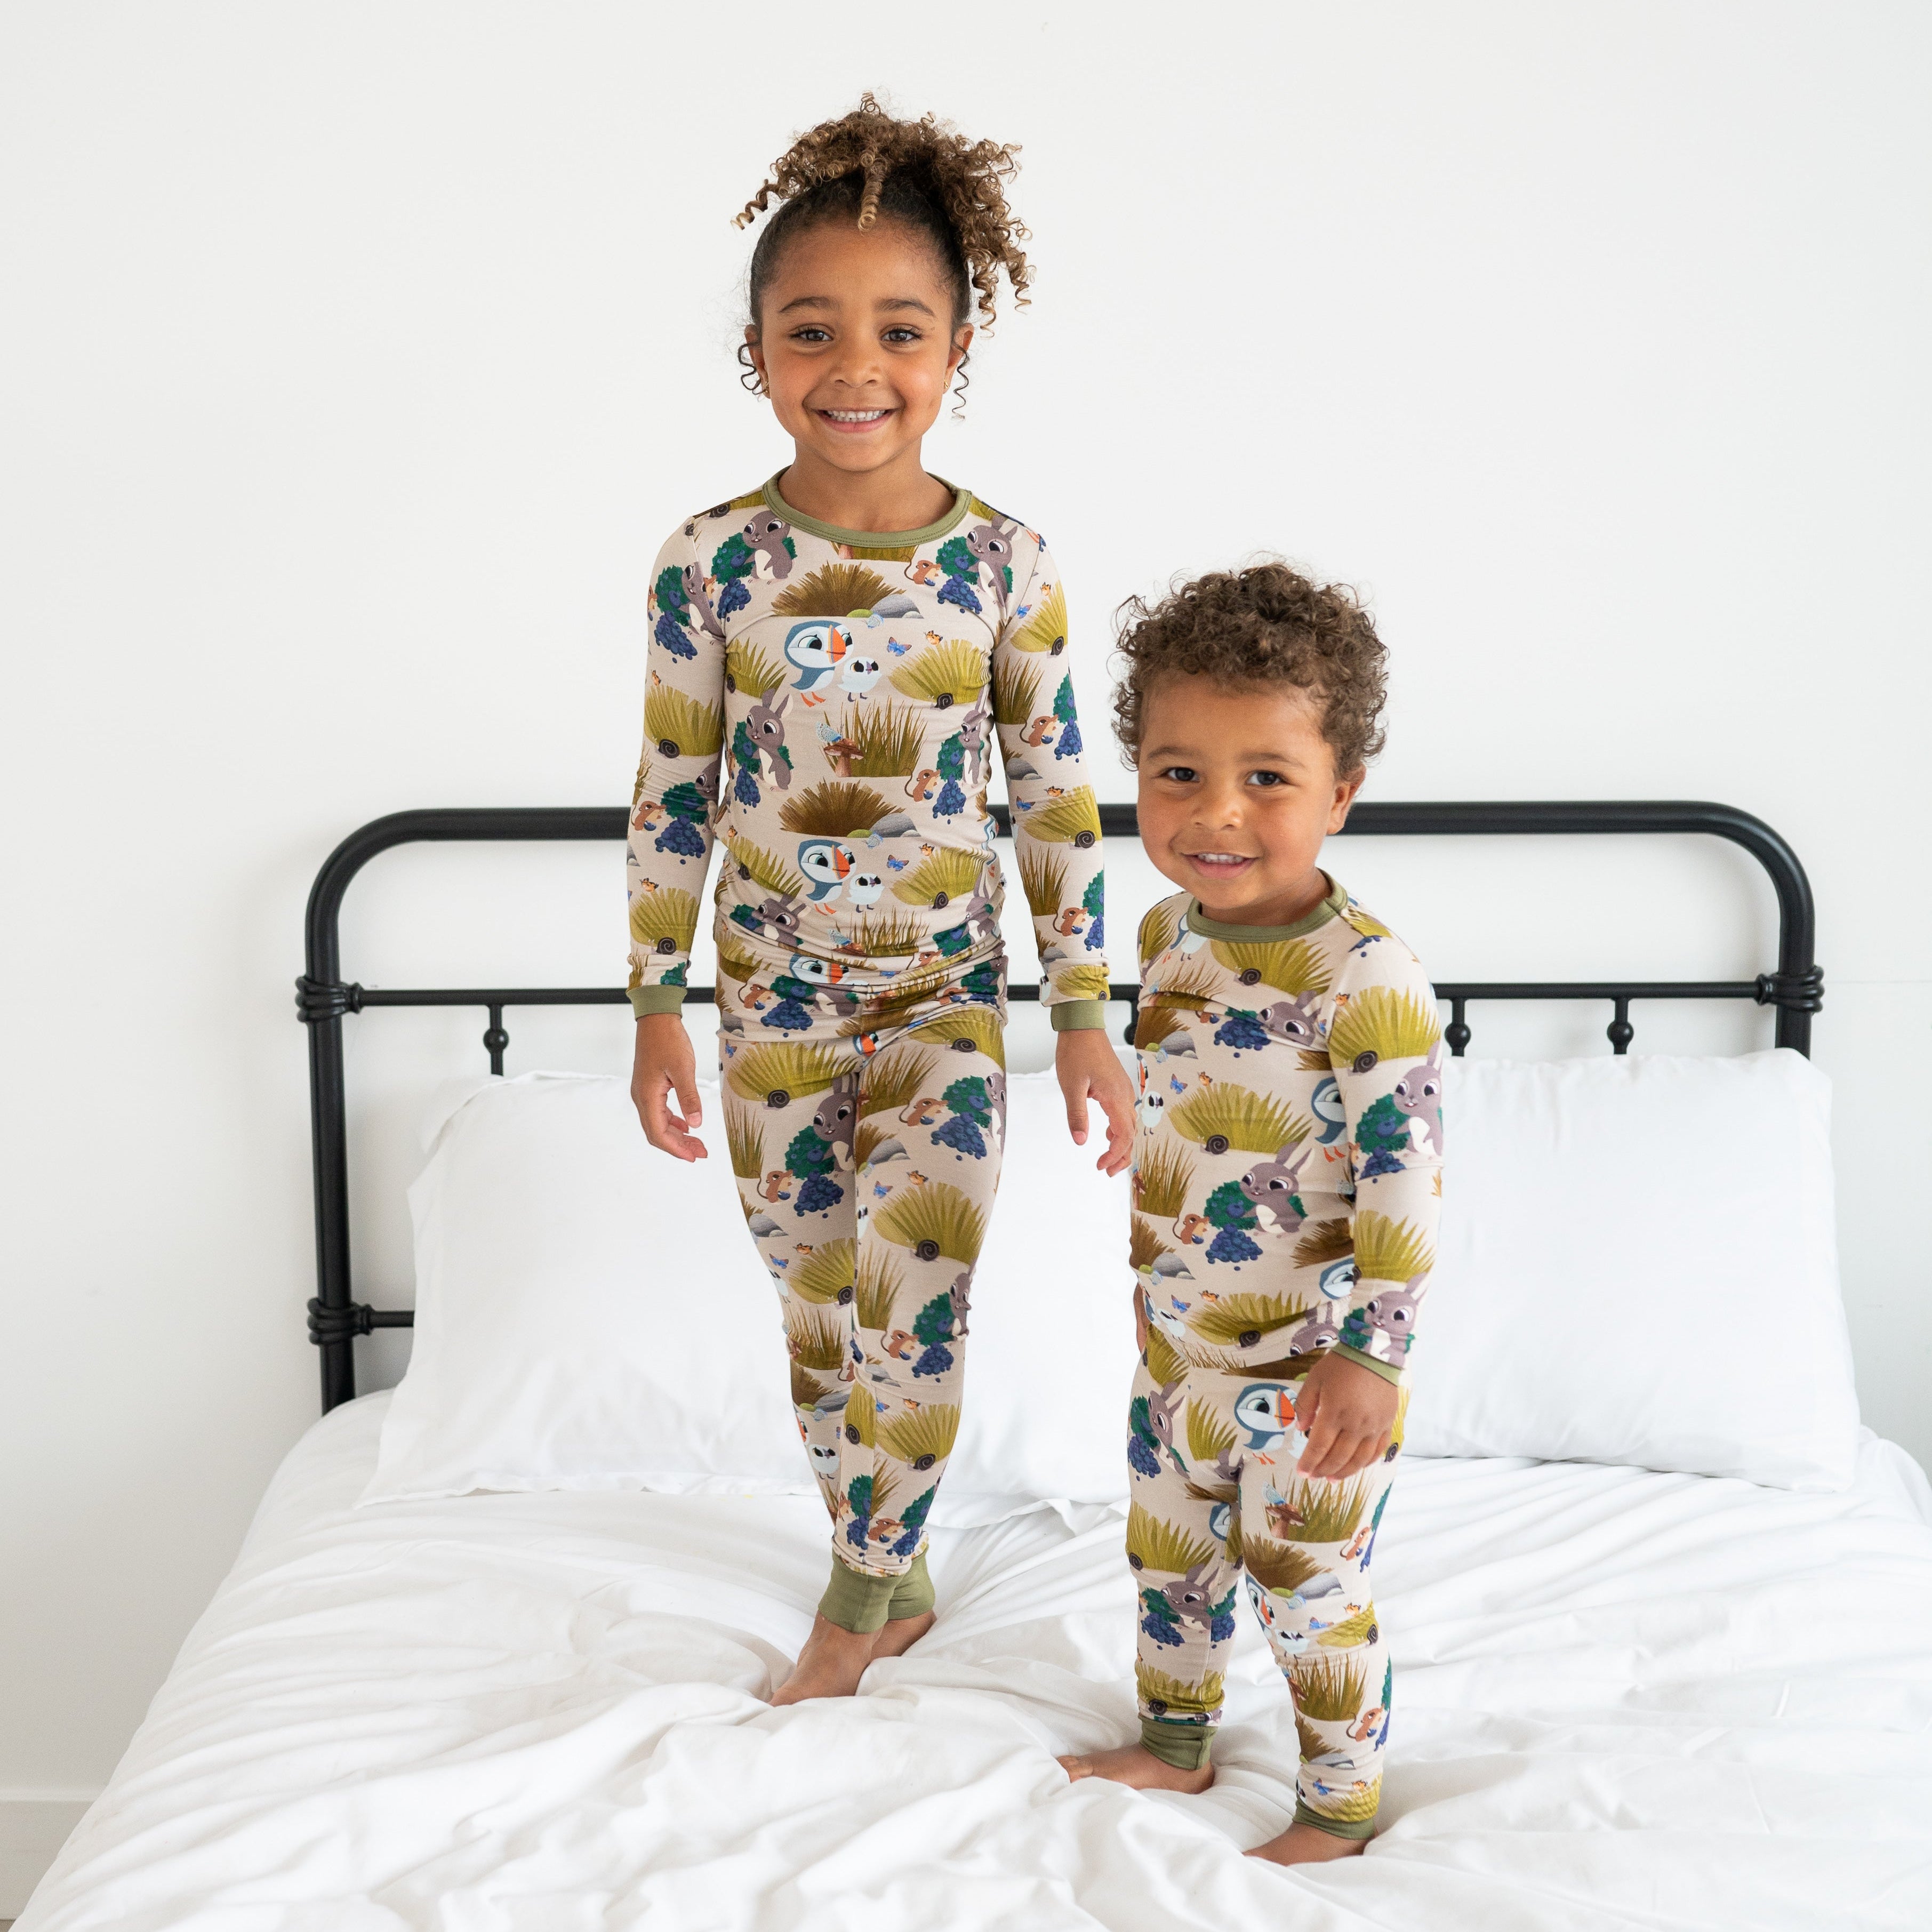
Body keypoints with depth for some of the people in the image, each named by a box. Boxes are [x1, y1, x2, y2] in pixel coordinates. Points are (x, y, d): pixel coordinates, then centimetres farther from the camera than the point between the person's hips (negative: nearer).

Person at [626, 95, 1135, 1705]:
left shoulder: (1008, 565, -8)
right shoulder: (710, 561, -6)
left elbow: (1058, 797, -3)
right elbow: (672, 796, 0)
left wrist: (1085, 1012, -2)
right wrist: (658, 1004, 1)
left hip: (946, 997, -1)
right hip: (773, 1001, 2)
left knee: (913, 1306, -9)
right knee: (819, 1309, 12)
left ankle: (861, 1581, 15)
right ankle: (892, 1581, 32)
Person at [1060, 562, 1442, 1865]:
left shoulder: (1367, 979, -26)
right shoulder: (1170, 934, -2)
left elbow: (1406, 1179, -24)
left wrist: (1374, 1353, -23)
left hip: (1310, 1367, -7)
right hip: (1179, 1345, 7)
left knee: (1309, 1597, 9)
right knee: (1168, 1558, 24)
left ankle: (1345, 1803, 32)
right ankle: (1176, 1744, 47)